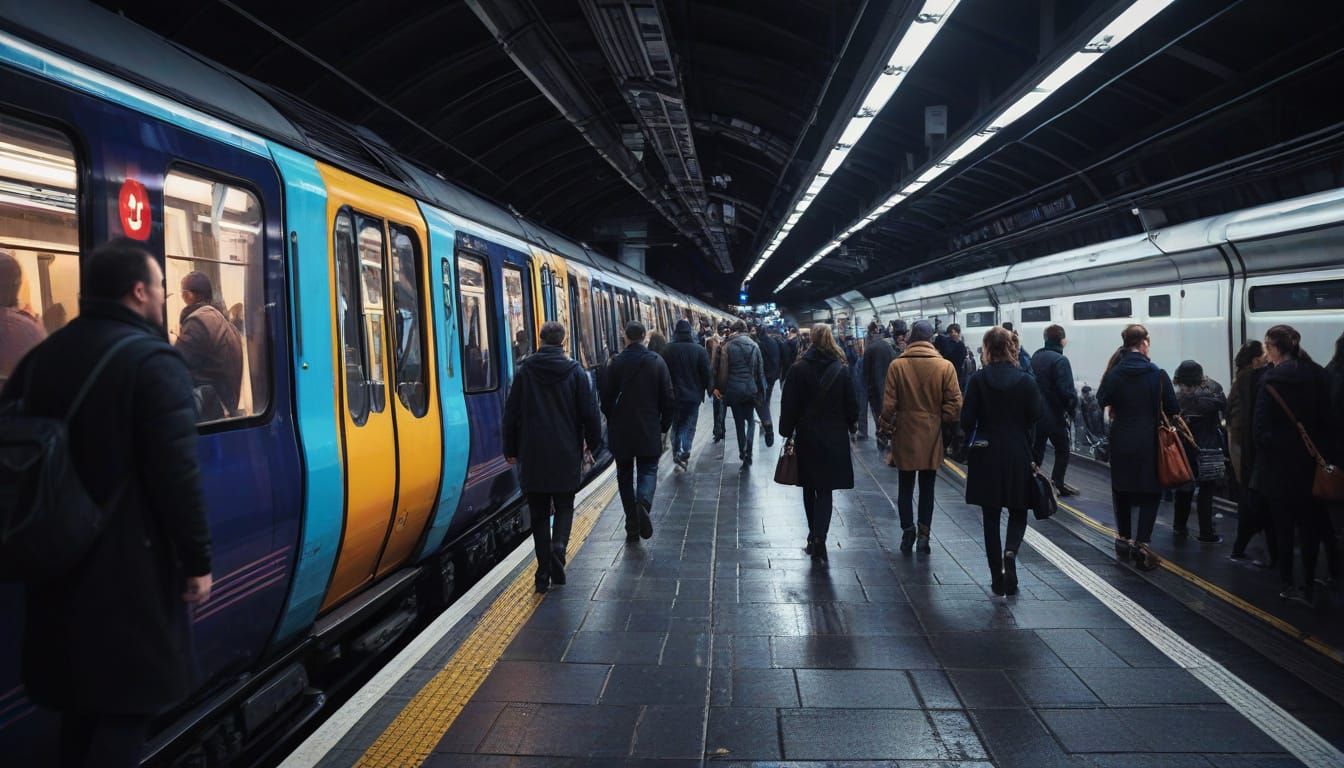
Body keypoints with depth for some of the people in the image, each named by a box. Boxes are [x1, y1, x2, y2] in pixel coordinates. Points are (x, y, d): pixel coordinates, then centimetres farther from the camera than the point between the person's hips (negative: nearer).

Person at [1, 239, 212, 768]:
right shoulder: (153, 361, -13)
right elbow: (176, 475, -19)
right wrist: (197, 560, -12)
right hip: (130, 563, -7)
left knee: (80, 695, 19)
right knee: (129, 702, 2)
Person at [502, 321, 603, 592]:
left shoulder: (524, 371, -1)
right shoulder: (575, 371, -4)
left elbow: (511, 414, 1)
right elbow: (589, 412, -2)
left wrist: (511, 449, 11)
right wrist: (594, 443, 12)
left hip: (533, 455, 1)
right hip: (566, 455, -1)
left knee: (539, 513, 9)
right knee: (564, 506, 14)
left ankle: (543, 574, 9)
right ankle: (559, 545, -13)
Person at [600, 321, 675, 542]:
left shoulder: (616, 363, -6)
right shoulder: (657, 362, -2)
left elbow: (607, 398, -3)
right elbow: (668, 398, -2)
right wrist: (664, 424, 11)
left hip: (621, 431, 0)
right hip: (649, 430, 0)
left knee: (625, 476, 10)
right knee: (648, 470, 8)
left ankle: (632, 526, 8)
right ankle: (643, 503, -24)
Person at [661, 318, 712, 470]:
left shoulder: (668, 350, -6)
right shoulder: (700, 350, -8)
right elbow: (706, 374, -5)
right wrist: (710, 388, 12)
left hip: (674, 395, 1)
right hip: (693, 394, -1)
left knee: (676, 425, 17)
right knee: (689, 425, 7)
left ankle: (676, 453, 18)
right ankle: (685, 453, -10)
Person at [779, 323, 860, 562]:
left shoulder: (798, 369, -8)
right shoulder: (841, 370, -4)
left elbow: (789, 405, -6)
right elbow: (851, 403, 2)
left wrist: (787, 433, 2)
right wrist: (852, 424, 18)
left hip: (806, 437, 0)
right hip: (834, 438, 0)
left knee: (809, 488, 15)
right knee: (825, 490, 2)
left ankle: (814, 536, 22)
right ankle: (819, 538, -13)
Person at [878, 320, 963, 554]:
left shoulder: (897, 365, -9)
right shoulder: (945, 366, -8)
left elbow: (889, 404, -7)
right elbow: (954, 404, -8)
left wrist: (886, 427, 6)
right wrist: (940, 421, 8)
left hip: (905, 436, 0)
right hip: (932, 437, 0)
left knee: (905, 487, 14)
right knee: (927, 488, 12)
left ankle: (908, 530, 10)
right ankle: (923, 533, 8)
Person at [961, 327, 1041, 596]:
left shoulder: (978, 380, -9)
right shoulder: (1025, 380, -6)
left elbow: (967, 419, -9)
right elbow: (1036, 418, -5)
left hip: (986, 457, 0)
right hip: (1018, 456, 0)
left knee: (991, 517, 9)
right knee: (1018, 512, 15)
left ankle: (998, 579, 12)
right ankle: (1010, 551, -14)